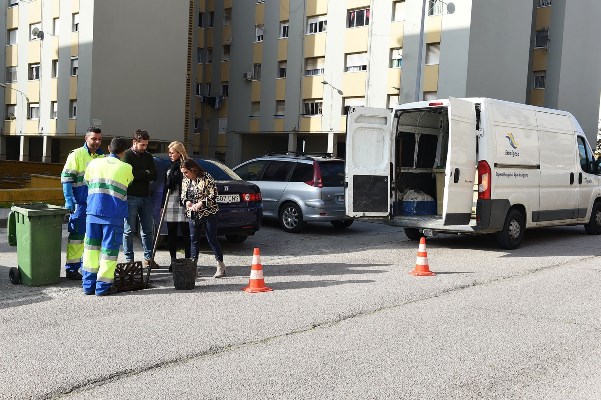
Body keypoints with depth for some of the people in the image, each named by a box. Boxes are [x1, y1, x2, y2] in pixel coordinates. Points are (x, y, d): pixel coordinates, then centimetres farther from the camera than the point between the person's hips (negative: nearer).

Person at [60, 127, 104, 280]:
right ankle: (71, 268, 3)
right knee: (77, 234, -3)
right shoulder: (76, 155, -4)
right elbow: (66, 178, -8)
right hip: (80, 202, -6)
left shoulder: (102, 157, 14)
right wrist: (69, 200, -16)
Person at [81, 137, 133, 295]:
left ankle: (88, 284, 16)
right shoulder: (126, 168, 1)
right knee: (109, 249, 3)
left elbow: (87, 181, 20)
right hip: (114, 214, -3)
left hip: (93, 210, 3)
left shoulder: (94, 163, 8)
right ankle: (103, 286, 5)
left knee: (91, 247, 13)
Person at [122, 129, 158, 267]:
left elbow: (154, 176, 5)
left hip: (145, 197, 6)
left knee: (148, 229, 8)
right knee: (129, 230, -1)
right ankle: (129, 259, 5)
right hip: (131, 197, -6)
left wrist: (139, 174, -9)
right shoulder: (127, 155, -3)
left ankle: (148, 258, 15)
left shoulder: (148, 156, 14)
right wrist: (146, 173, -6)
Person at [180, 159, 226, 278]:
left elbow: (213, 194, -13)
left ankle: (221, 266, 4)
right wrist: (186, 201, -5)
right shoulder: (185, 181, 8)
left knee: (212, 240, -4)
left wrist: (201, 203, -20)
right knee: (193, 240, 7)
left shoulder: (206, 178, -11)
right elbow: (183, 195, 17)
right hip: (193, 215, 6)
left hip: (208, 214, -6)